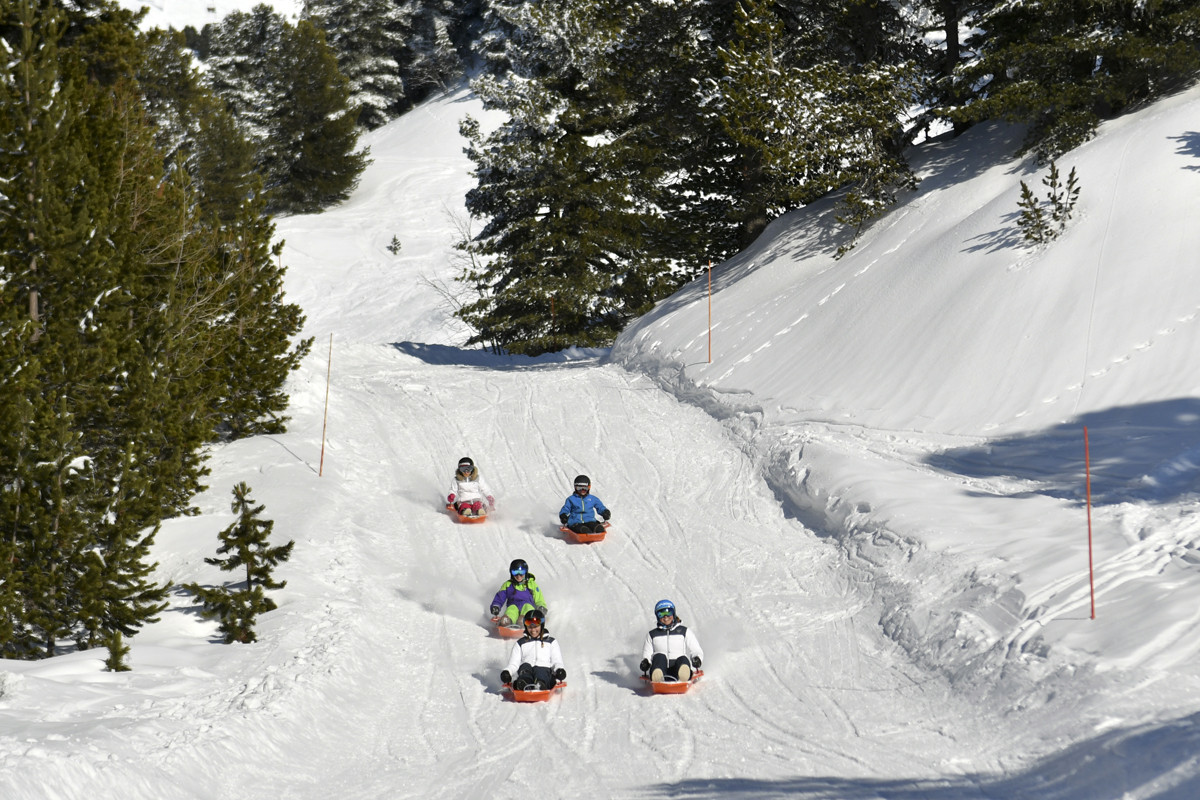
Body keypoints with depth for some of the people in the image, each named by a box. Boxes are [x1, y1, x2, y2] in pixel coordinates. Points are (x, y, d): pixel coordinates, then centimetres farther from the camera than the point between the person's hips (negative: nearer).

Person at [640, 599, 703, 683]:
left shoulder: (684, 631, 21)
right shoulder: (652, 635, 24)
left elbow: (697, 651, 16)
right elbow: (647, 654, 20)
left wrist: (697, 658, -8)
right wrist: (645, 662, -5)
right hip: (659, 668, 0)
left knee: (683, 659, -33)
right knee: (659, 656, -31)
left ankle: (683, 676, -69)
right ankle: (657, 678, -63)